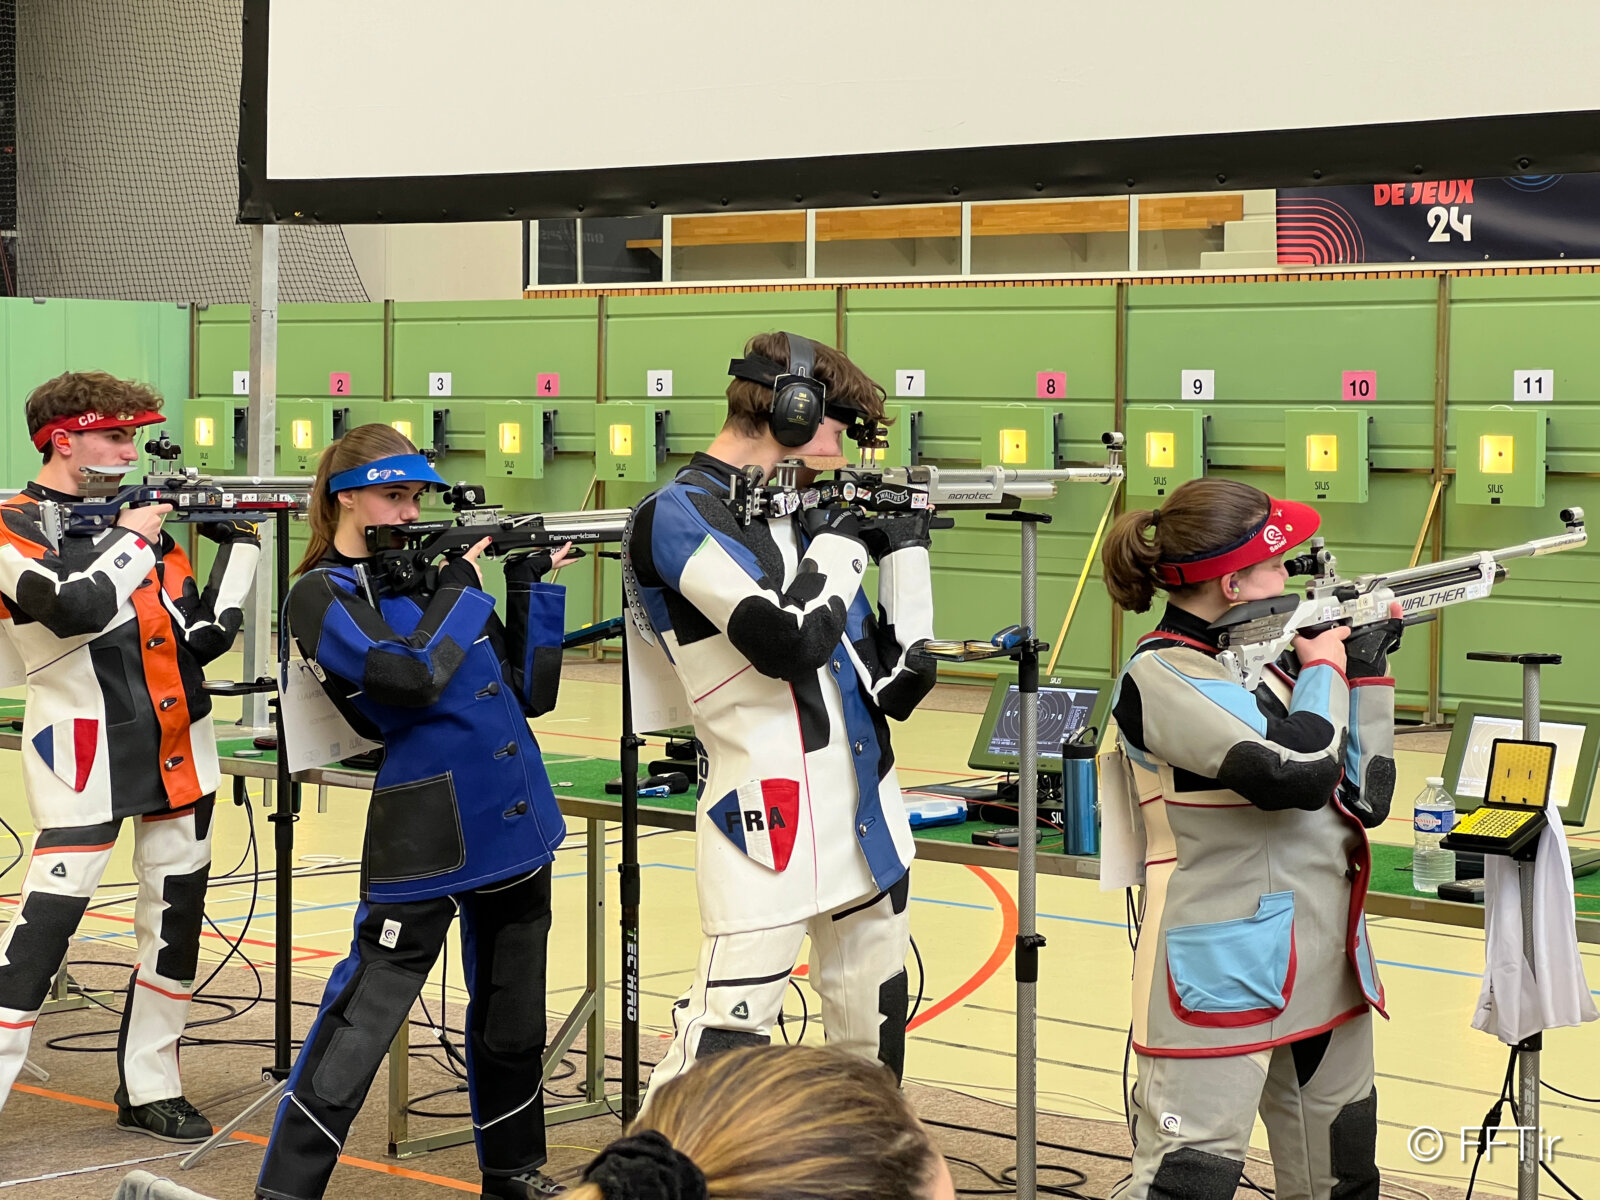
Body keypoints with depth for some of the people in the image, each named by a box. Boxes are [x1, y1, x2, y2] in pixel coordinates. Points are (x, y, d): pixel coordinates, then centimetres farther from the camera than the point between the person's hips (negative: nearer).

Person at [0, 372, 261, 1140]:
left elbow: (207, 632, 8)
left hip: (176, 750, 7)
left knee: (176, 916, 10)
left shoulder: (142, 516, 13)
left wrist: (239, 542, 3)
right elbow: (75, 608, -25)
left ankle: (147, 1089, 21)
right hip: (83, 752, -7)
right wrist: (129, 538, -12)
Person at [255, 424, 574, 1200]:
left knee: (512, 1018, 17)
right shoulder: (323, 596, -6)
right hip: (423, 841, -6)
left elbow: (531, 692, 10)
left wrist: (533, 587, 2)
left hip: (516, 827, 7)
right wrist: (460, 589, -10)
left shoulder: (429, 572, 11)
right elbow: (408, 677, -24)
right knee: (361, 1023, -4)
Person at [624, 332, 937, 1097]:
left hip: (865, 822, 8)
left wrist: (906, 545, 11)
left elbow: (893, 681, 15)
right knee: (726, 1035, -12)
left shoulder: (799, 510, 15)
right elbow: (789, 642, -21)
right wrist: (842, 540, -6)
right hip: (767, 826, -8)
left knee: (874, 1031, 16)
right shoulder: (679, 517, -8)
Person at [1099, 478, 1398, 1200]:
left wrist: (1367, 670, 8)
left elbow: (1366, 797, 14)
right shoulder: (1162, 674, -13)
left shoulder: (1265, 654, 12)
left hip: (1326, 966, 9)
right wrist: (1326, 667, -7)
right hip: (1224, 970, -8)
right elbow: (1295, 772, -25)